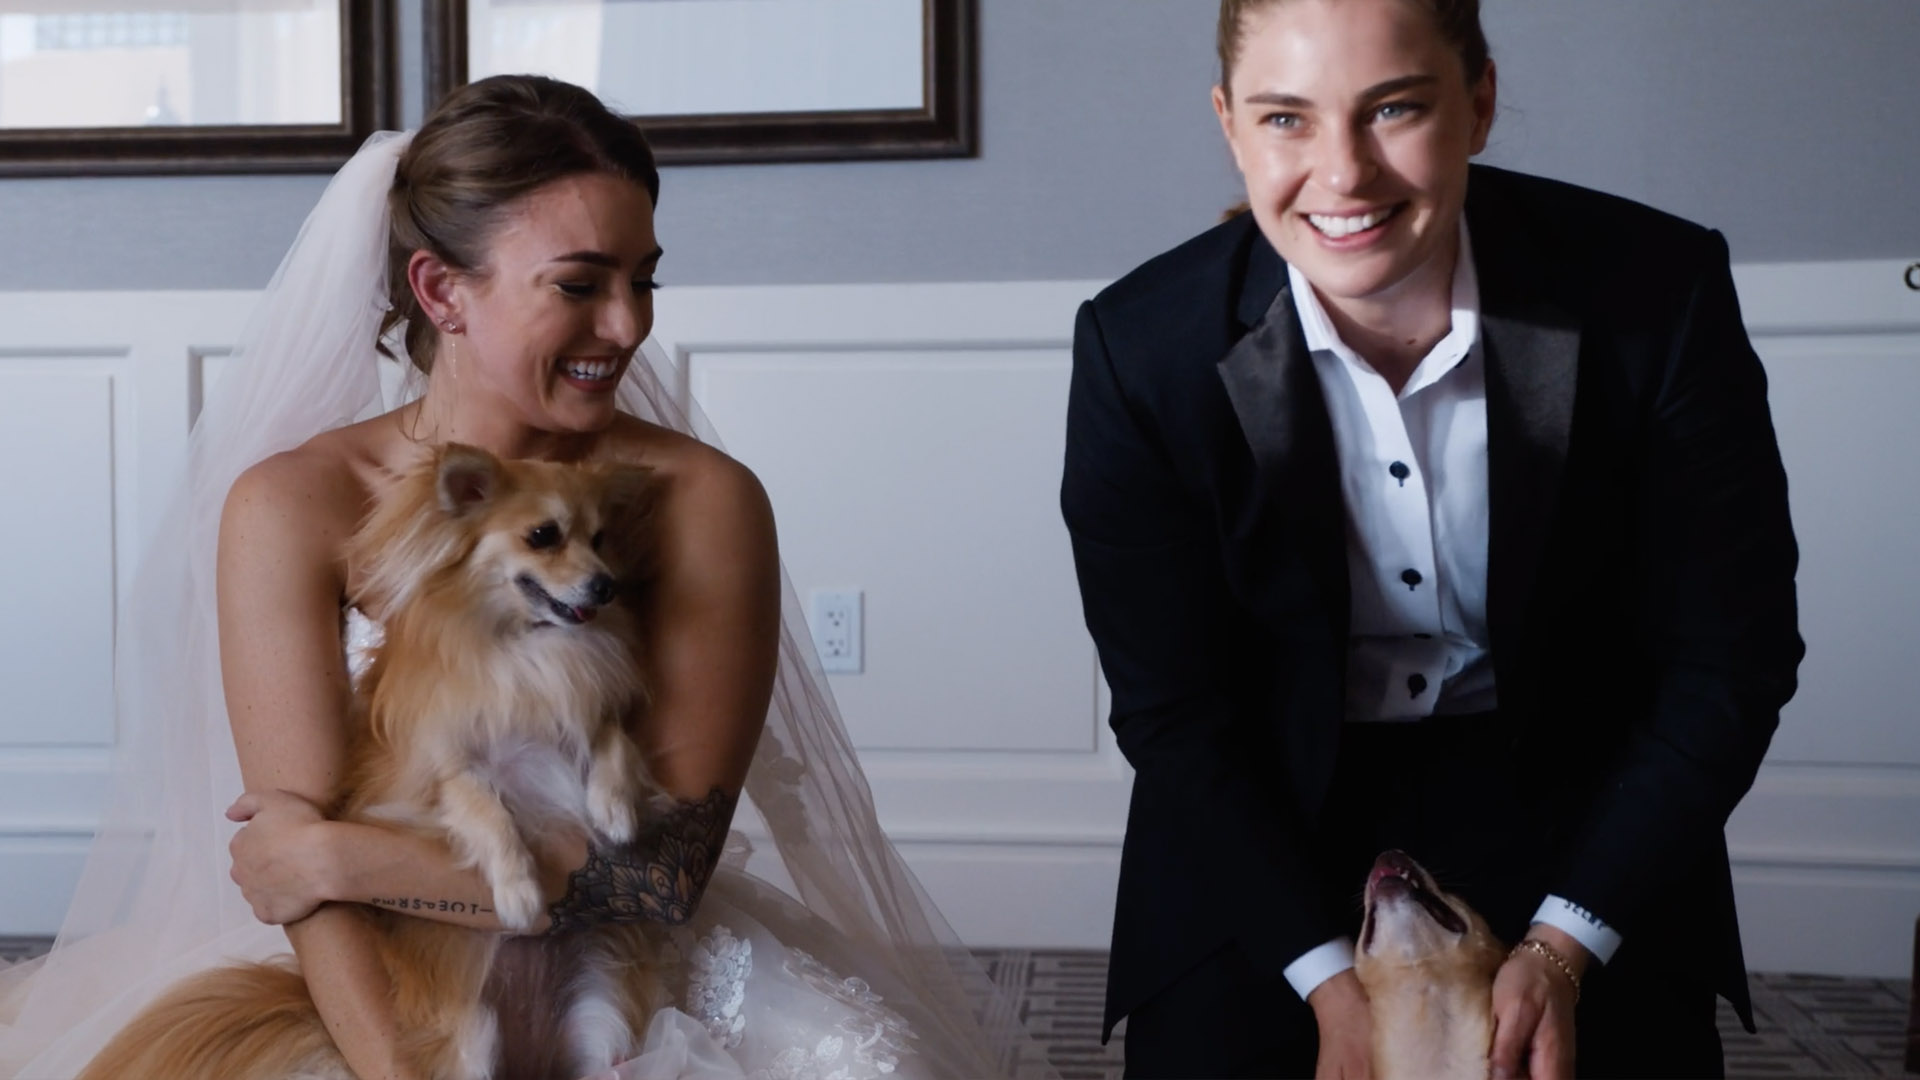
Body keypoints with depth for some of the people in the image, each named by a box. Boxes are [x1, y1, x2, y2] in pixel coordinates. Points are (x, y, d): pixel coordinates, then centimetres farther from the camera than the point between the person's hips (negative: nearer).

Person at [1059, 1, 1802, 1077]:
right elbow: (1174, 711, -10)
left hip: (1573, 804, 1)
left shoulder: (1659, 293, -17)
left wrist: (1562, 947, -16)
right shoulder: (1141, 350, -17)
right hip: (1264, 826, 0)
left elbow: (1729, 657, -9)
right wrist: (1332, 981, -17)